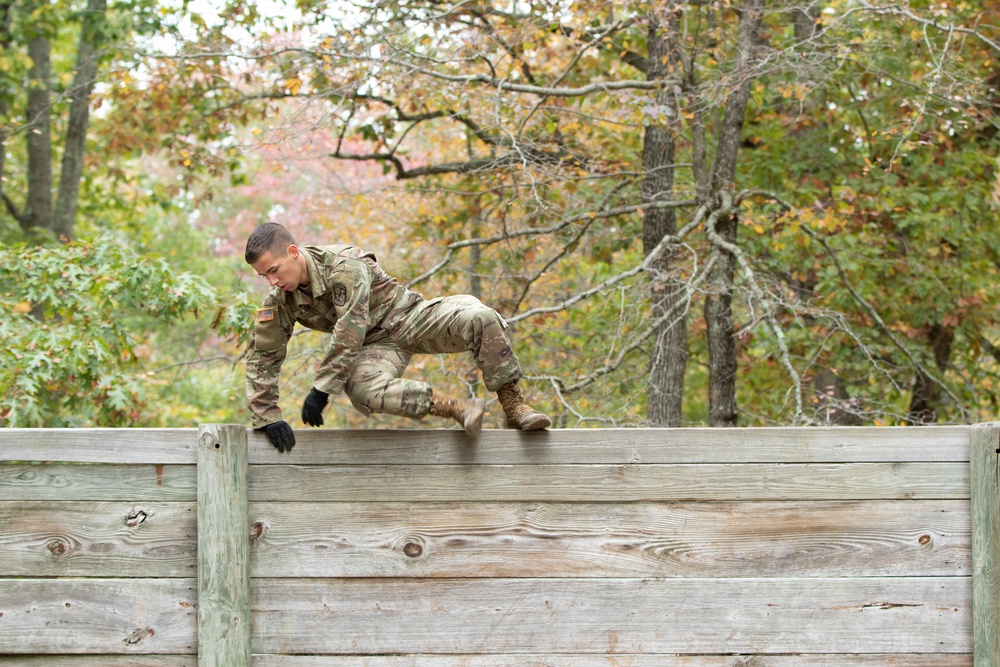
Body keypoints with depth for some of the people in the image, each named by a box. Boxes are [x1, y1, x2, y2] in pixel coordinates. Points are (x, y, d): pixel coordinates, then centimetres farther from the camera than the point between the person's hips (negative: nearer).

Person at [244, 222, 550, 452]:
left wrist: (321, 389, -30)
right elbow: (261, 360, 0)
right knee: (361, 390, -35)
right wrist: (267, 416, -11)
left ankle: (514, 409, -20)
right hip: (376, 344, 4)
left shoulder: (344, 265, -27)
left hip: (408, 316, -3)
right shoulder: (278, 304, -8)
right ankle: (459, 409, -31)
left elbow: (349, 334, -31)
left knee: (481, 319, -31)